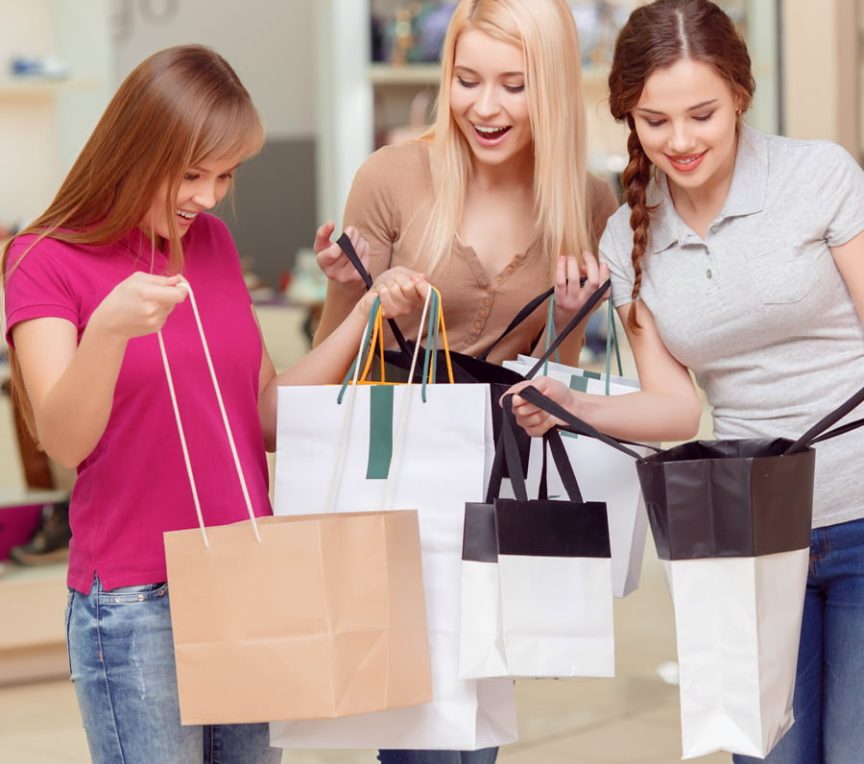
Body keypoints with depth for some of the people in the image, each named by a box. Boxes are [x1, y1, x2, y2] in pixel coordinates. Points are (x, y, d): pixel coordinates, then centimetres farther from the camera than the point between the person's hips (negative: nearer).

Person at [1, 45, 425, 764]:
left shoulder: (213, 242, 11)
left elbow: (268, 414, 13)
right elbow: (65, 439, -18)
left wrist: (368, 315, 4)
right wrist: (109, 330, -35)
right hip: (136, 602, -5)